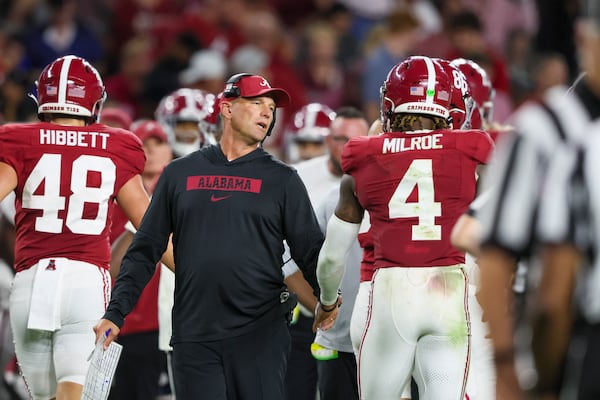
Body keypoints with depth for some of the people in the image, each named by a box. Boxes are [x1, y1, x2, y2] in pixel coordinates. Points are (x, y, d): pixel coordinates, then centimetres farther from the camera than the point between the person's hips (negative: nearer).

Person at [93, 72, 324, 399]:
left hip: (260, 335, -1)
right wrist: (116, 312, 3)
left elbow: (310, 252, 4)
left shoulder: (282, 180, 9)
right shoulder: (180, 173, 12)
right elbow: (145, 251, 13)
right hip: (194, 336, 1)